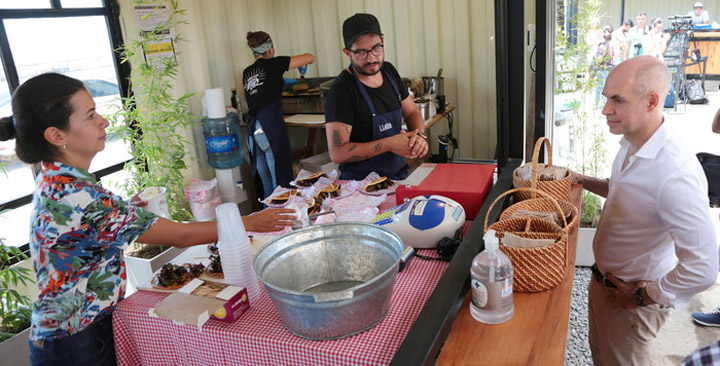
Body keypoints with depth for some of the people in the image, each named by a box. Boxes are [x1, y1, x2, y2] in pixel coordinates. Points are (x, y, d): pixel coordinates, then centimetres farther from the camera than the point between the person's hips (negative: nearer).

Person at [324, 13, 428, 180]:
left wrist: (419, 136, -7)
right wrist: (389, 144, -23)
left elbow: (412, 112, 16)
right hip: (360, 185, -5)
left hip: (399, 176, 5)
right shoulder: (341, 90, -17)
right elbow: (337, 153, -21)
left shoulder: (388, 71, 7)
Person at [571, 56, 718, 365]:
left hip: (631, 299, -8)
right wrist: (584, 181, 5)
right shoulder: (630, 145, -5)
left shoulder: (676, 174, -35)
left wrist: (643, 296, -21)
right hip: (603, 280, 8)